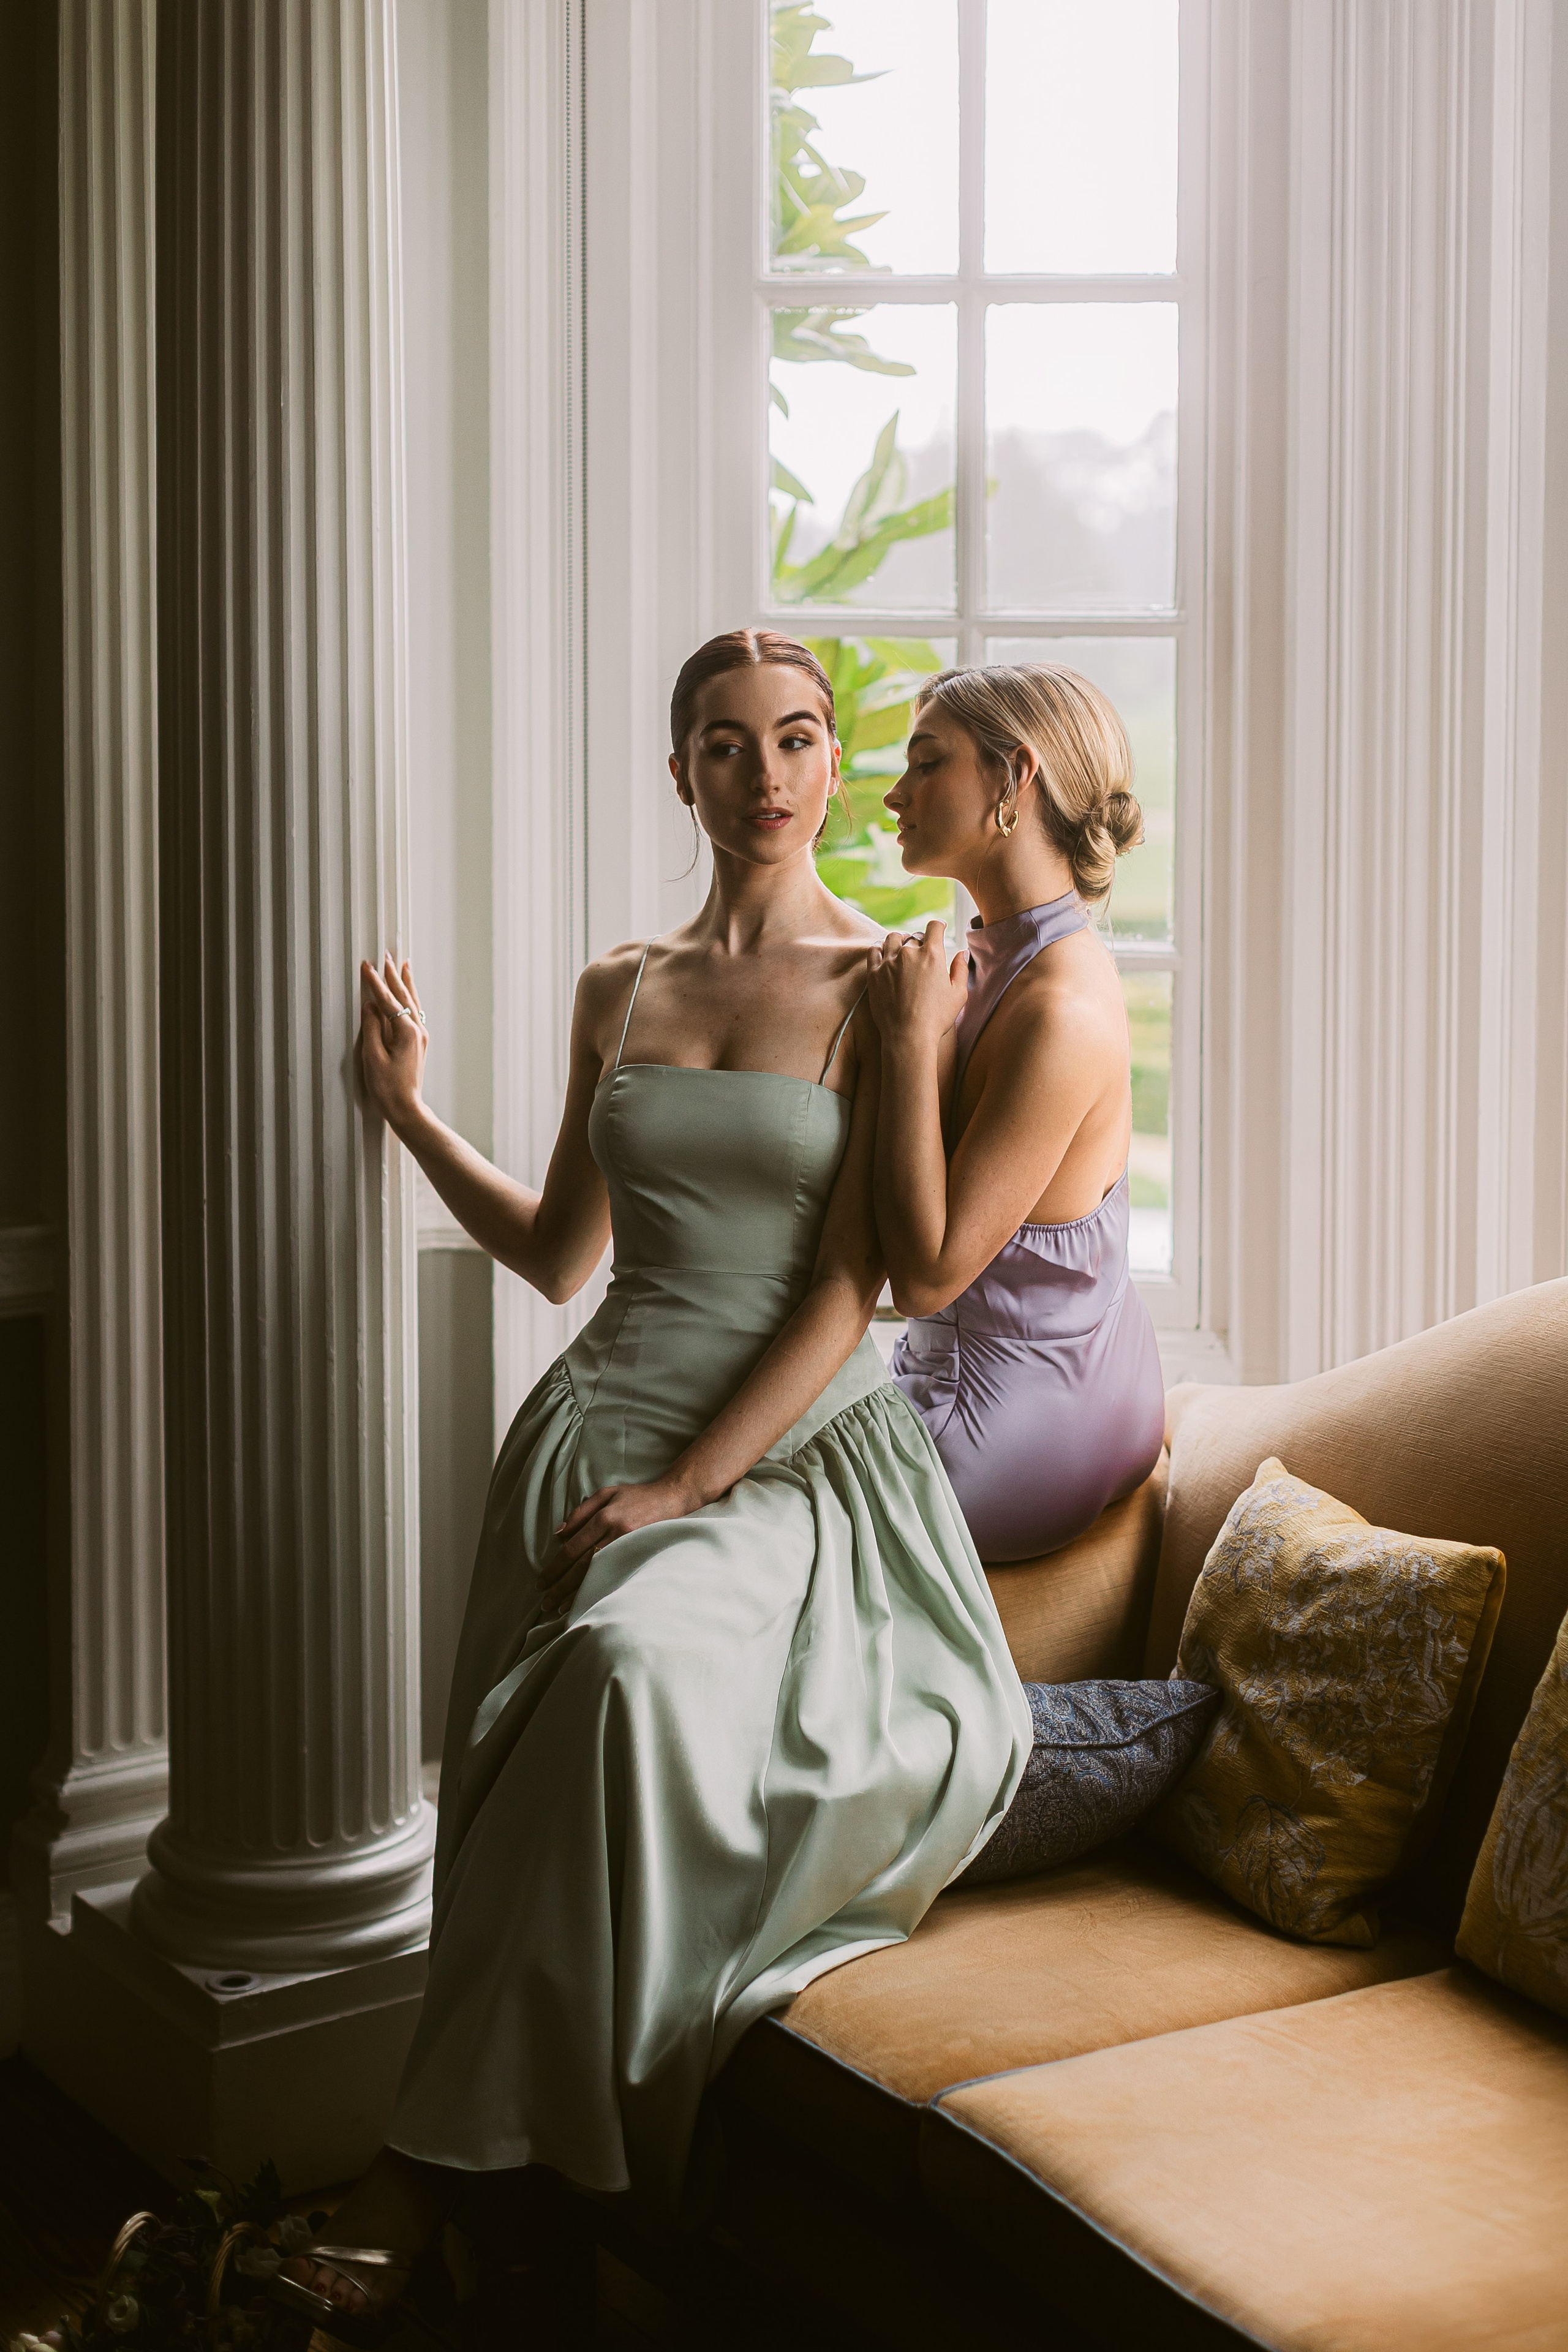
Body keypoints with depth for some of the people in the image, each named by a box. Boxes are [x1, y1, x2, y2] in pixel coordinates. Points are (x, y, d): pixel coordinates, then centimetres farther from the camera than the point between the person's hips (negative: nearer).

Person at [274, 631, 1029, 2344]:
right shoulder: (618, 992, 15)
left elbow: (851, 1288, -7)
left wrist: (686, 1490, -13)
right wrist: (408, 1108, 15)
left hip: (799, 1454, -4)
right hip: (605, 1422, 4)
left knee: (633, 1663, -32)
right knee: (604, 1696, -22)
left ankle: (425, 2172, -20)